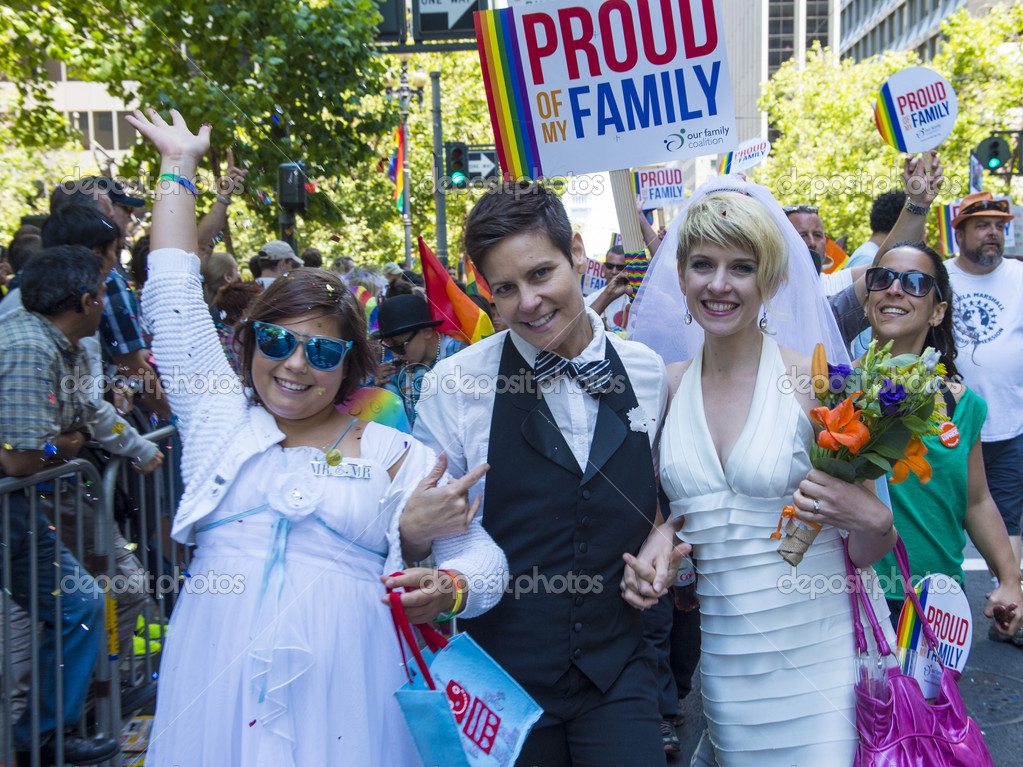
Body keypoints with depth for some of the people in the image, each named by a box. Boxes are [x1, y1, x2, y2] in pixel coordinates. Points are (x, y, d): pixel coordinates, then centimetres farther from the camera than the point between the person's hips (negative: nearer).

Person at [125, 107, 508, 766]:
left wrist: (448, 588, -18)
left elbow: (483, 557, 5)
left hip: (343, 688, -1)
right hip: (218, 686, 2)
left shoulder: (395, 453, 4)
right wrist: (179, 166, 17)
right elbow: (174, 296, 11)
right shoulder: (220, 420, 9)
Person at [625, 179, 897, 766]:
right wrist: (662, 536, -6)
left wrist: (874, 520, -21)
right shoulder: (667, 387, 0)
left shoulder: (815, 383, -9)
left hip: (814, 660, -2)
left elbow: (867, 552, -1)